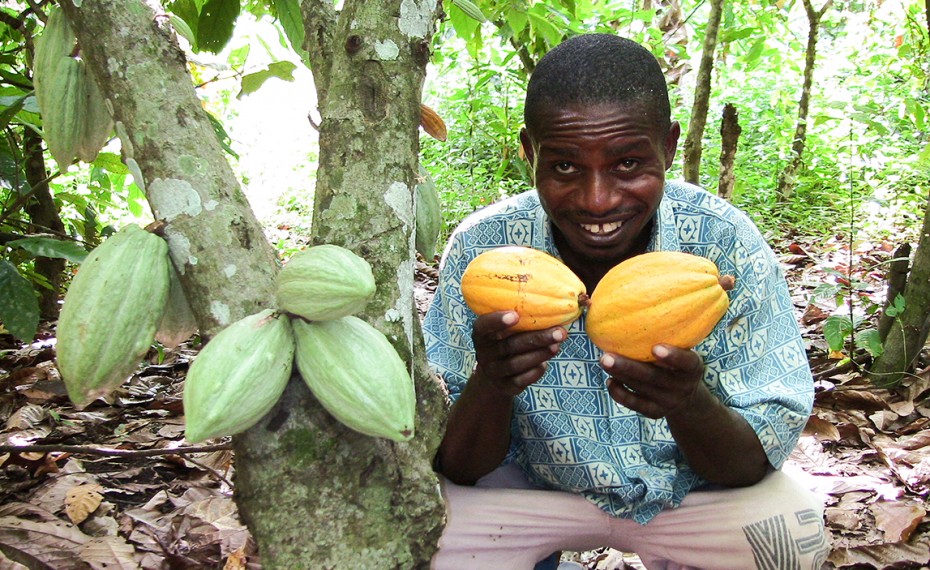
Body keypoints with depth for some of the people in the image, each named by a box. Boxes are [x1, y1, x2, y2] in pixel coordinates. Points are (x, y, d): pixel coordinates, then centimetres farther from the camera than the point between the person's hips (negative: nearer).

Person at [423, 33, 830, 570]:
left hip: (693, 484, 1)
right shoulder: (481, 250, -19)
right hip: (530, 481, 0)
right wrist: (490, 385, -38)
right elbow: (458, 468, -16)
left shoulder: (726, 244, -20)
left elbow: (758, 461, -17)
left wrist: (689, 404, -39)